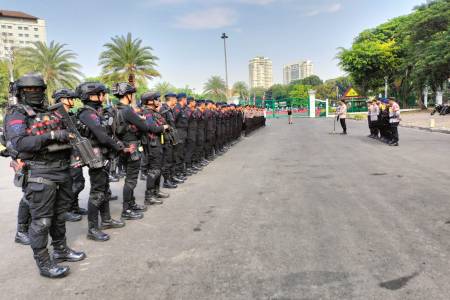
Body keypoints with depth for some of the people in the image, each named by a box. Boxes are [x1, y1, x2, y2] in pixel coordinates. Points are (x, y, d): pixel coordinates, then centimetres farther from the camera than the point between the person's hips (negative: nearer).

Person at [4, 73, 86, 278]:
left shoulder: (51, 113, 16)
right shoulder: (15, 115, -4)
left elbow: (62, 136, 27)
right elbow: (19, 143, -19)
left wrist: (71, 135, 7)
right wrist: (51, 136, -25)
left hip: (63, 170, 7)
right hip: (40, 174, -7)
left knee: (59, 214, 17)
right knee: (41, 220, 0)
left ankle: (60, 250, 32)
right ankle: (44, 264, 11)